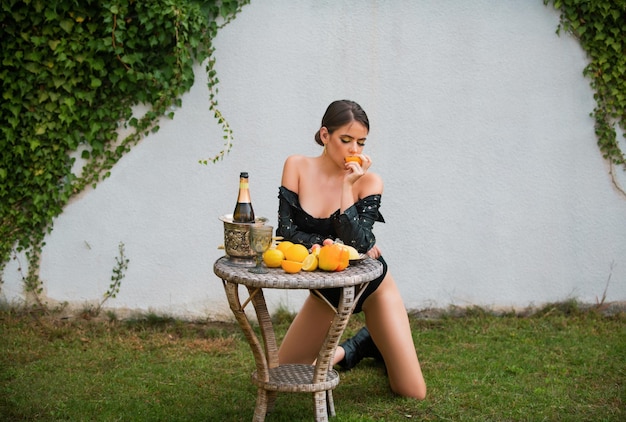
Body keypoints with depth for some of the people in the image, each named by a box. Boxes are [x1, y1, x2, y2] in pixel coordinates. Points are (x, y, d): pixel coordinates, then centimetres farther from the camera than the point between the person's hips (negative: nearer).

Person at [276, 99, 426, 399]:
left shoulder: (368, 181, -16)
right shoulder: (297, 167, -11)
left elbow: (358, 244, -29)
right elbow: (285, 231, -14)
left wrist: (347, 184, -28)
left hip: (371, 285, -2)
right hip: (325, 289, 2)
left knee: (413, 393, -4)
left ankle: (372, 342, 27)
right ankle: (349, 350, 26)